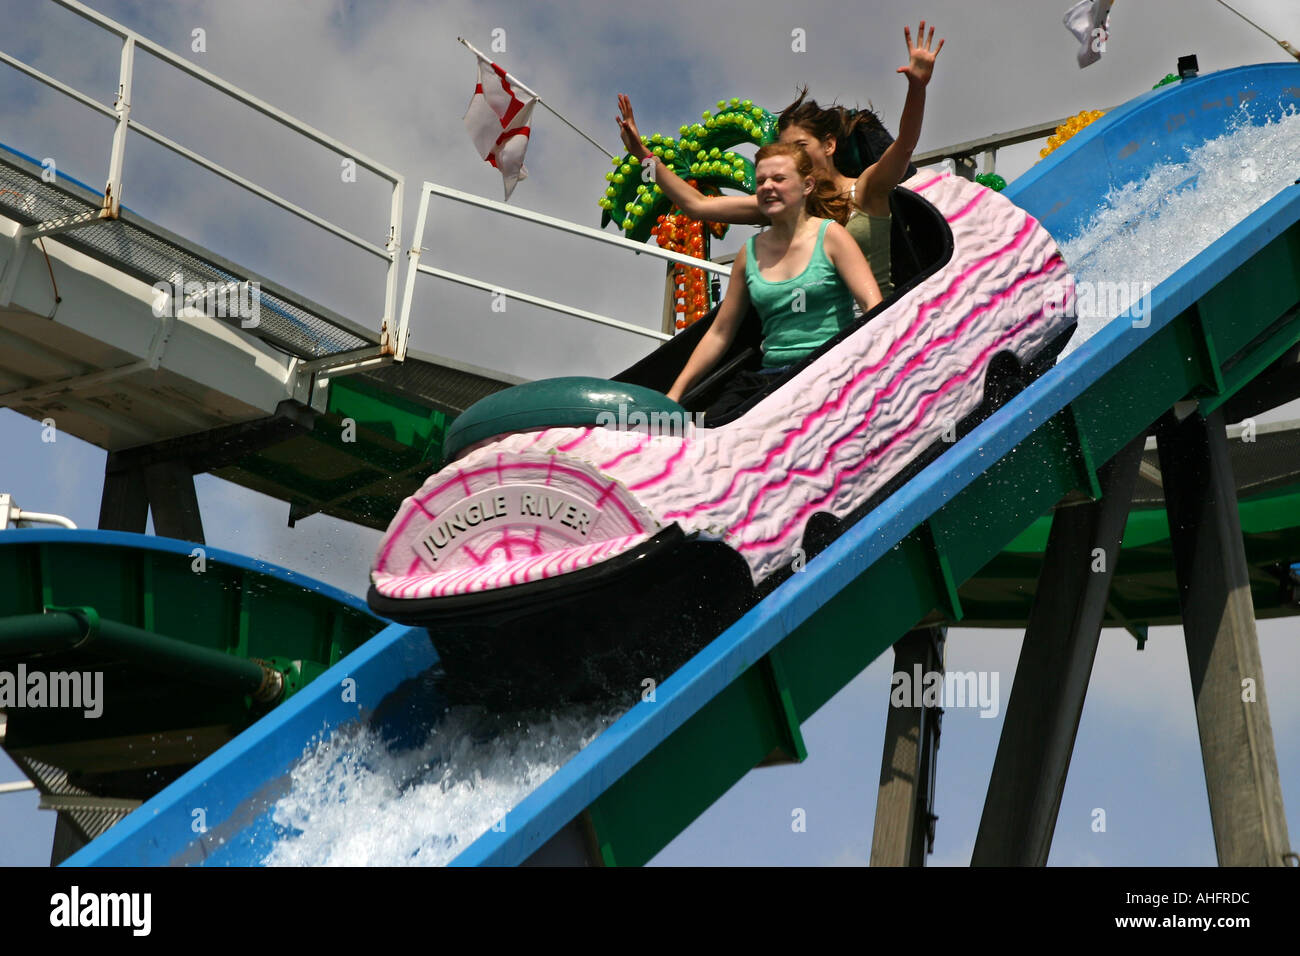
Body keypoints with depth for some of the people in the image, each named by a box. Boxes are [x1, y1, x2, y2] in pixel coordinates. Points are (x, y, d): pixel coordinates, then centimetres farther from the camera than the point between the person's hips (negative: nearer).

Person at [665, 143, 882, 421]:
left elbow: (874, 305, -6)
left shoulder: (830, 236, 4)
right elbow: (719, 333, 20)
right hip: (769, 375, 4)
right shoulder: (751, 252, 16)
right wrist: (675, 393, 14)